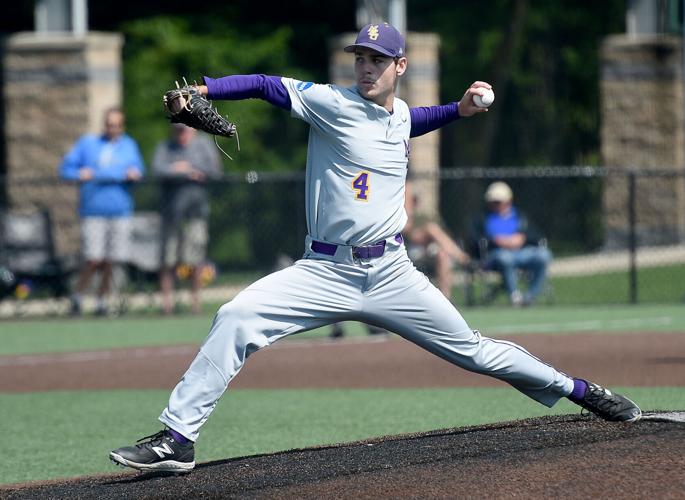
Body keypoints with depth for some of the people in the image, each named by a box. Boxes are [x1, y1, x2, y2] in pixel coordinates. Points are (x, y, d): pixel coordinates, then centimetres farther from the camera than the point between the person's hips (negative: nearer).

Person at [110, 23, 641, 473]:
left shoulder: (399, 113, 10)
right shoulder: (333, 104, -7)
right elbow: (267, 86, -16)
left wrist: (458, 110, 20)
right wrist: (199, 90, -29)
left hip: (392, 273, 3)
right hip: (325, 273, -3)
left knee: (472, 350, 8)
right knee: (236, 317, -23)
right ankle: (178, 439, -20)